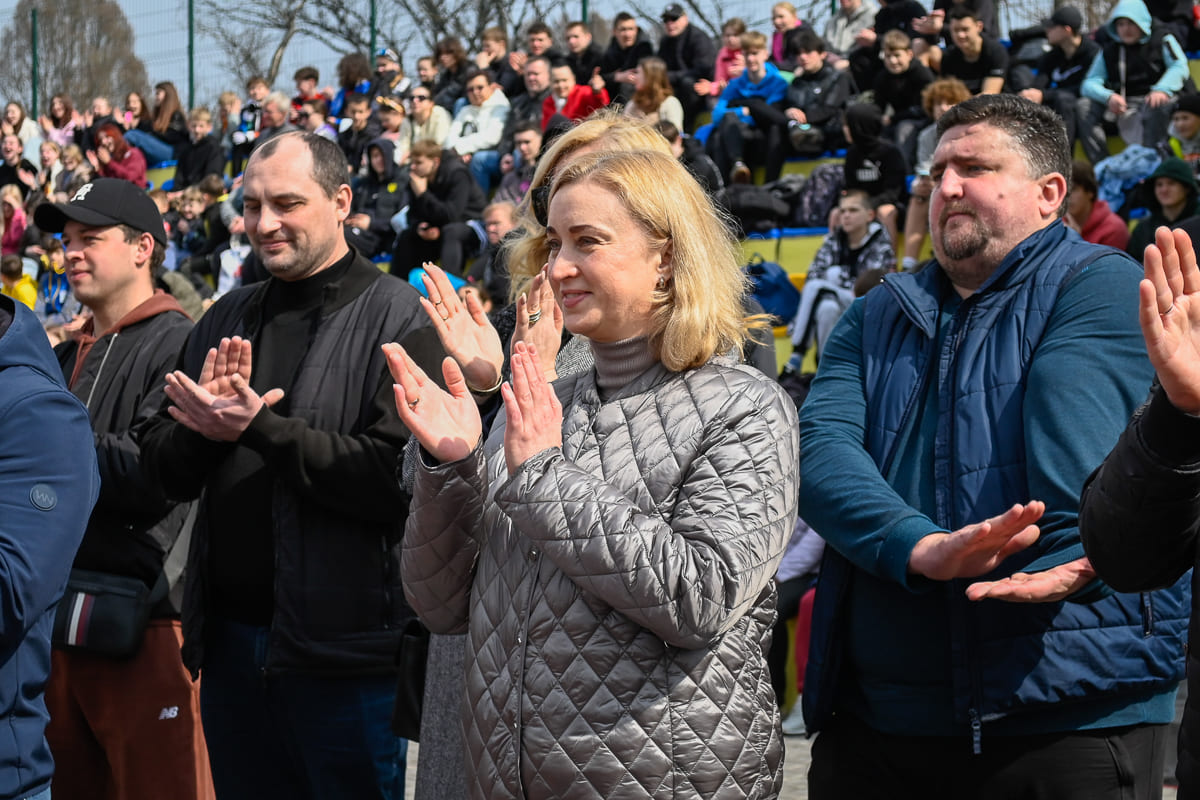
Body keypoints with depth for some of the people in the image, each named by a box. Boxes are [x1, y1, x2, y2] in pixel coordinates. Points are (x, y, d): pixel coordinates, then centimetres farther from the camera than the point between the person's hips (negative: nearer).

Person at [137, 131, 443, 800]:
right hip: (230, 637, 6)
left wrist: (260, 429, -20)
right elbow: (167, 472, 11)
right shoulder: (229, 318, 12)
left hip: (341, 649, -6)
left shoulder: (403, 318, -9)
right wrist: (204, 424, -11)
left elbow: (403, 476, -21)